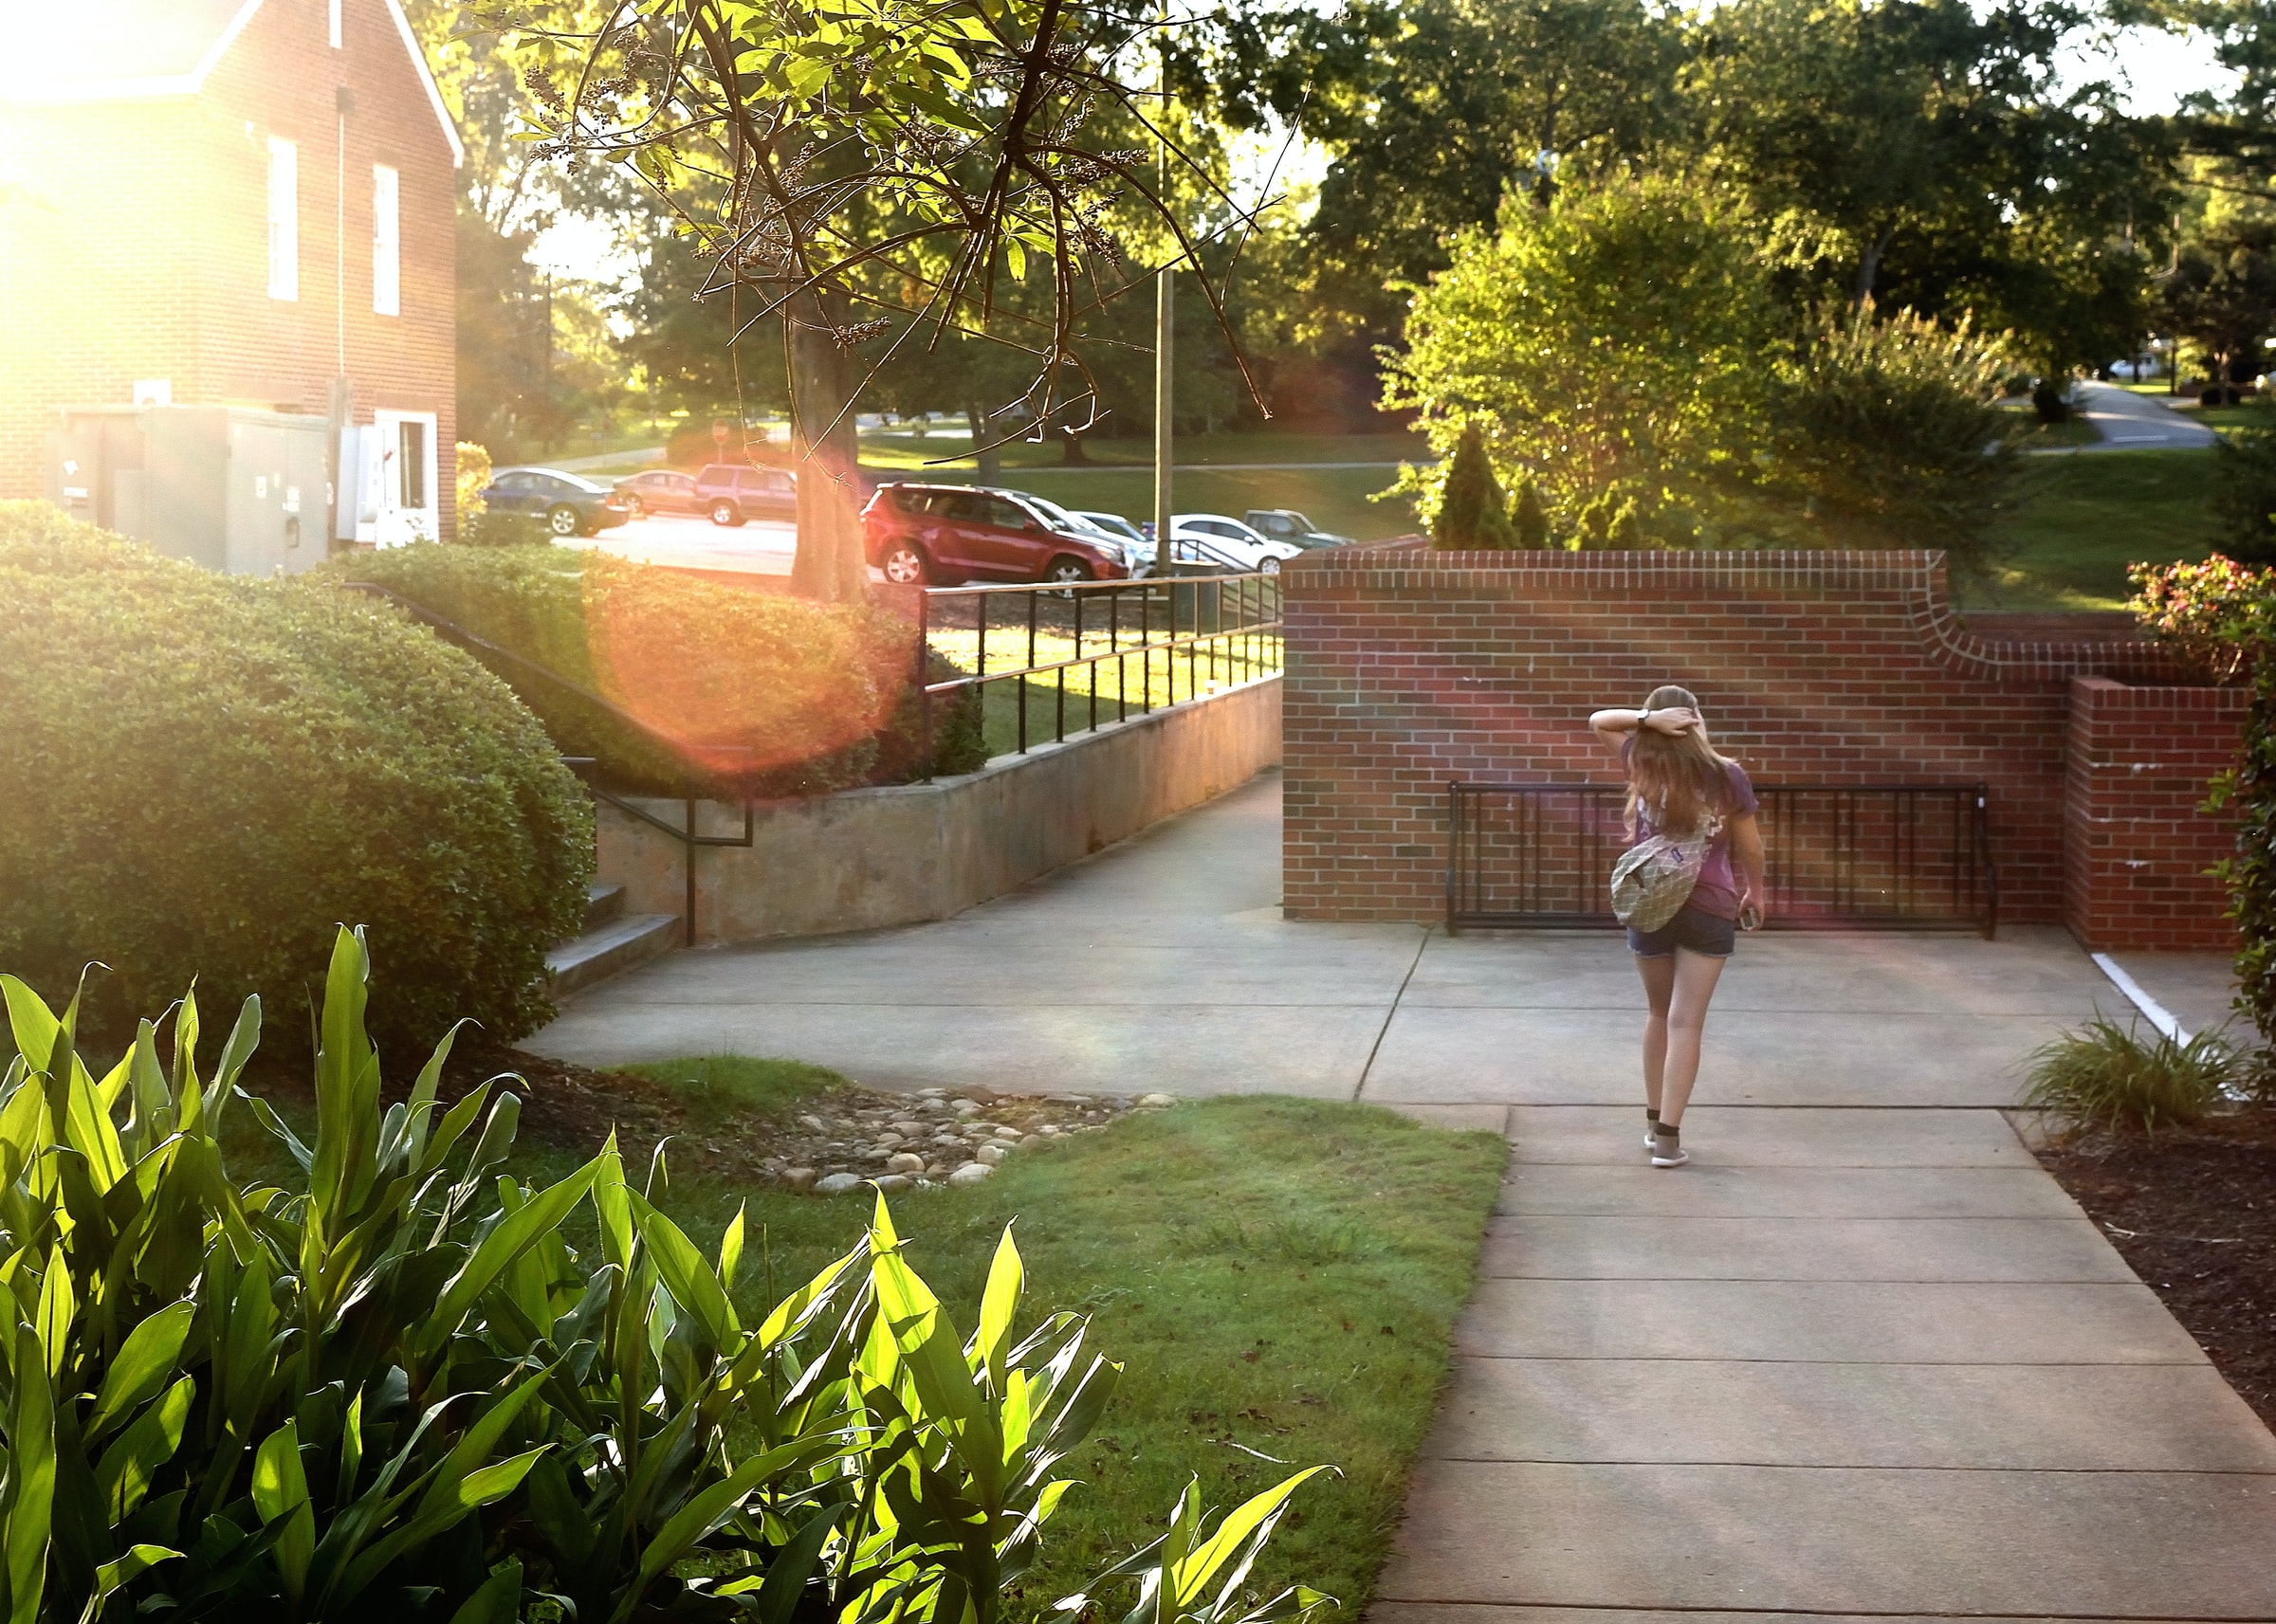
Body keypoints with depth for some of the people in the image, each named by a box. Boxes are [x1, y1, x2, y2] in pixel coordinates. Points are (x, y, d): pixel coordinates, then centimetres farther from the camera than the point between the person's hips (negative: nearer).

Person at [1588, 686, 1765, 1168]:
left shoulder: (1643, 762, -4)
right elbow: (1749, 845, 2)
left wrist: (1647, 718, -7)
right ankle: (1668, 1139, -6)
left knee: (1659, 1014, 19)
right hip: (1708, 908, -2)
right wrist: (1756, 891, 19)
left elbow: (1599, 721, 11)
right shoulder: (1726, 776, -8)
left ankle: (1654, 1123, 29)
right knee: (1686, 1022, -2)